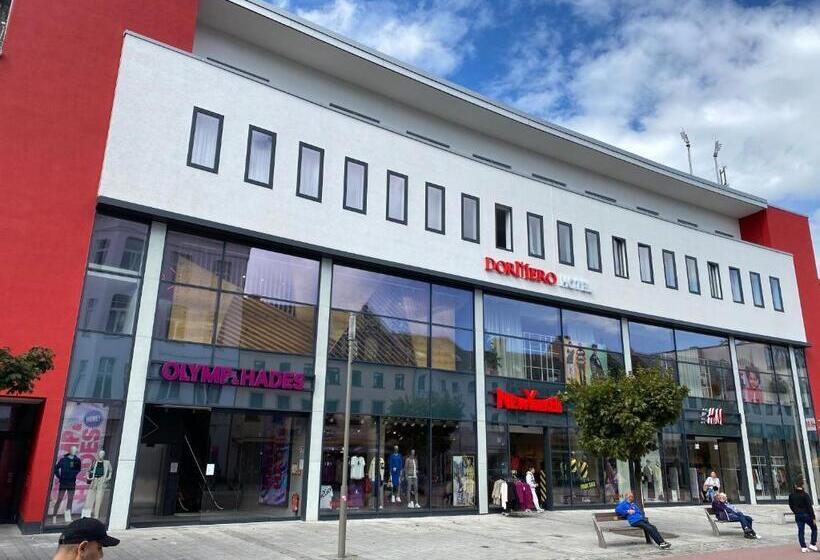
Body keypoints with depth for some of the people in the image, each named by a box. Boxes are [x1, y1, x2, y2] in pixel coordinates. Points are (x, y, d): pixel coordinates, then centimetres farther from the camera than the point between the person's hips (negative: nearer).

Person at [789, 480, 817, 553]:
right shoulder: (805, 495, -14)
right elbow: (809, 507, -15)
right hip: (806, 515, -4)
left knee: (800, 531, 7)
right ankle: (813, 544, 8)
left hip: (798, 516, 4)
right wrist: (813, 517, -11)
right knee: (814, 528, 16)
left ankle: (803, 547, 5)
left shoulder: (791, 495, 2)